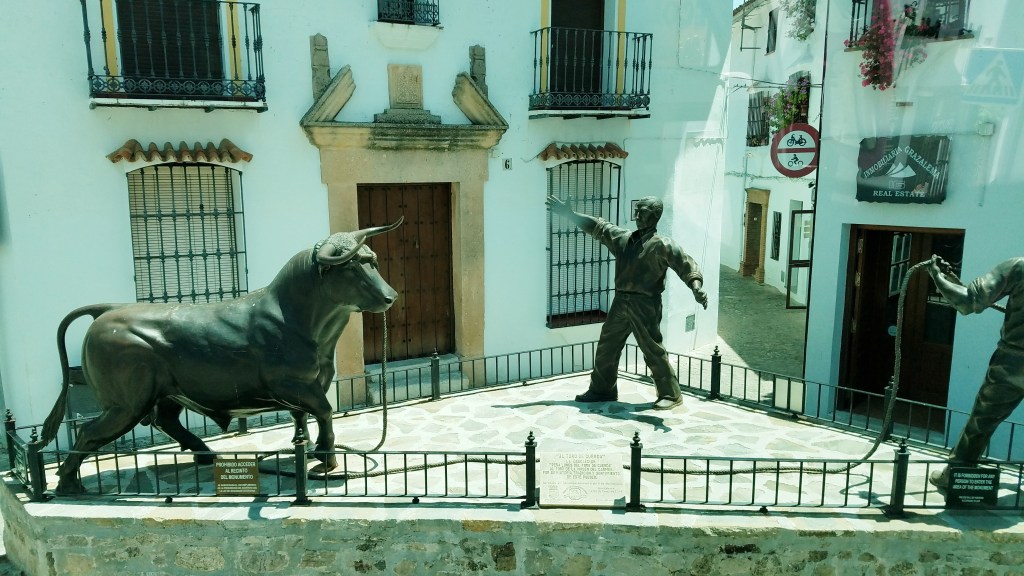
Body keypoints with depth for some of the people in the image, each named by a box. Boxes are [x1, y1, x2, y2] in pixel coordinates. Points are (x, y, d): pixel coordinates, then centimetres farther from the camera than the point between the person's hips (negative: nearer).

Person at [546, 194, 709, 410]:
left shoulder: (663, 245, -7)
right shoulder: (622, 238, 11)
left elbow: (688, 265, -13)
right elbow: (597, 226, 18)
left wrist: (696, 286, -33)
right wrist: (568, 213, 17)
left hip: (645, 305, -6)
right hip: (620, 303, 6)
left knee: (653, 352, -2)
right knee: (607, 346, 11)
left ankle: (671, 394, 11)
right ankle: (602, 390, 25)